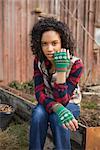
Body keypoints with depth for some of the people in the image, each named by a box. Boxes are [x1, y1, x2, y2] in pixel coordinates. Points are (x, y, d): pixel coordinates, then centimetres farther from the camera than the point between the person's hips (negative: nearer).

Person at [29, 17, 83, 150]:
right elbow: (39, 93, -21)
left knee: (57, 119, -34)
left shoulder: (75, 64, -24)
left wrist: (61, 70, -40)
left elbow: (63, 100, -28)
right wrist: (57, 108, -41)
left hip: (70, 104, -2)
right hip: (48, 103, 2)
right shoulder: (39, 61, -15)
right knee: (38, 114, -31)